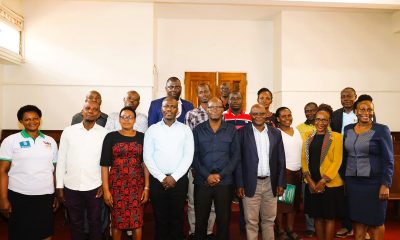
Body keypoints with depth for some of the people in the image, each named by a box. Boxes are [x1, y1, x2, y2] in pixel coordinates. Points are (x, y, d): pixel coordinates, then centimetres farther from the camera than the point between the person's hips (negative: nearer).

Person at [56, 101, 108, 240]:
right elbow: (61, 160, 2)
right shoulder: (68, 131, -1)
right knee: (75, 223, 16)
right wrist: (59, 186, 2)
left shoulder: (104, 133, -4)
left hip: (94, 187, -1)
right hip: (71, 187, 1)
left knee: (95, 222, 13)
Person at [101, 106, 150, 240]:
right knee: (117, 220, 9)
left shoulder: (142, 137, 4)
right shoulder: (111, 137, 1)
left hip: (137, 184, 1)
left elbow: (146, 164, 5)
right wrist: (106, 190, -7)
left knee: (137, 220, 4)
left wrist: (147, 187, -1)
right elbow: (104, 165, -1)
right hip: (116, 184, -1)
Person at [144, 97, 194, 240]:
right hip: (157, 180, 0)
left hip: (179, 179, 0)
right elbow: (147, 157, -2)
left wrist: (174, 177, -10)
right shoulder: (152, 129, 2)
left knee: (177, 217, 8)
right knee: (160, 217, 9)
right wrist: (162, 178, -8)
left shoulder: (185, 130, 2)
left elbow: (188, 156, -3)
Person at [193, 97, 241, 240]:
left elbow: (236, 155, 1)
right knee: (201, 219, 8)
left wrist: (220, 175, -8)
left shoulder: (231, 130, 4)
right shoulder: (198, 130, 3)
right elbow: (194, 156, -1)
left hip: (225, 182, 0)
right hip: (202, 182, 0)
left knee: (224, 219, 7)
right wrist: (207, 175, -11)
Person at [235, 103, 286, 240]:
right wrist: (239, 184, -8)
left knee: (269, 220, 15)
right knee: (251, 221, 6)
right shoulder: (242, 132, -4)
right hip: (251, 183, -3)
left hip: (271, 183, 3)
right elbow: (238, 160, -5)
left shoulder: (276, 133, 6)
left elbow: (281, 160, 7)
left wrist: (281, 183, 3)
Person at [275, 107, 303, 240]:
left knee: (294, 202, 13)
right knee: (281, 201, 2)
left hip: (298, 171, 7)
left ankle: (290, 229, 24)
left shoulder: (296, 131, 11)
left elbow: (301, 150, 16)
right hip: (283, 171, -6)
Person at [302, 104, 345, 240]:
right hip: (312, 184, 4)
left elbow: (337, 162, -10)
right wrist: (310, 180, -6)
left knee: (329, 217, 8)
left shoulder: (336, 137, -6)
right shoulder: (309, 136, 7)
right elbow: (303, 159, 5)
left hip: (330, 184, -4)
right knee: (317, 216, 14)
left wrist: (323, 181, -15)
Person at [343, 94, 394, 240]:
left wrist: (385, 184, -14)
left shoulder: (381, 130, -7)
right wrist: (343, 178, 12)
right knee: (357, 219, 11)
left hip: (373, 182, -4)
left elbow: (388, 160, -8)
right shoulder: (348, 129, 6)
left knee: (375, 221, 8)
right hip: (352, 182, 4)